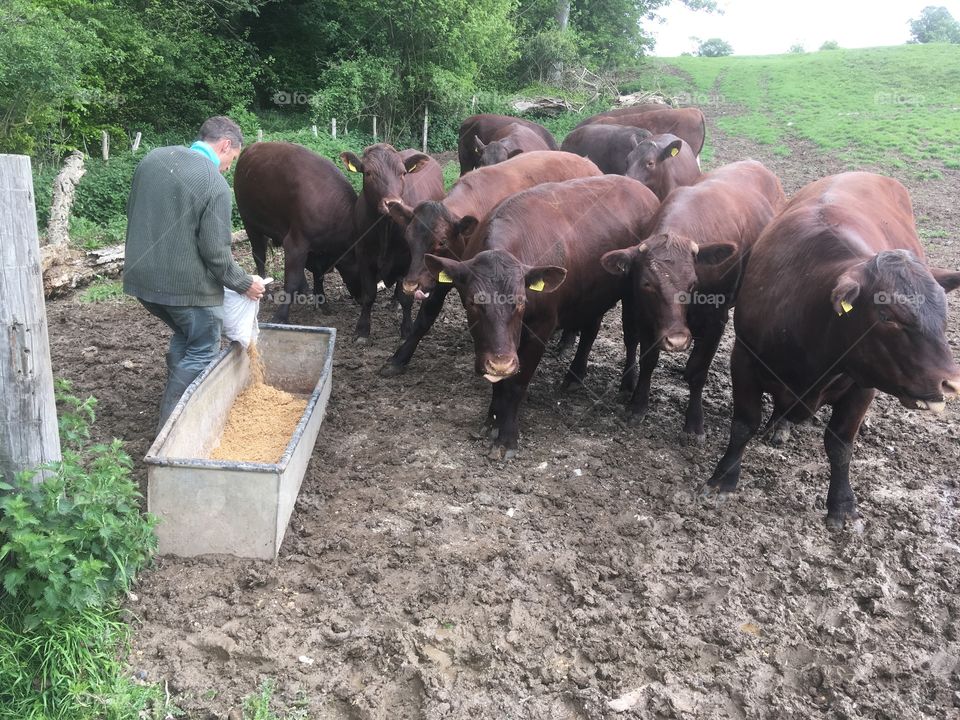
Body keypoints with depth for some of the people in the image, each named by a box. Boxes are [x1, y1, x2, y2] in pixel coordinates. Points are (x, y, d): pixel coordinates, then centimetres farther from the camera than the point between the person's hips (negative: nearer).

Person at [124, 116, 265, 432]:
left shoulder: (153, 158, 4)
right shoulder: (216, 185, -18)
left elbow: (131, 211, 14)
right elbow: (216, 252, -18)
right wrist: (244, 283, -2)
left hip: (141, 277, 8)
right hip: (188, 285, -7)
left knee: (183, 337, 27)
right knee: (202, 353, 10)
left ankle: (175, 403, 35)